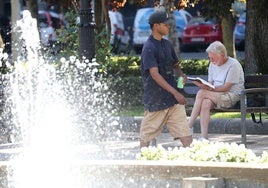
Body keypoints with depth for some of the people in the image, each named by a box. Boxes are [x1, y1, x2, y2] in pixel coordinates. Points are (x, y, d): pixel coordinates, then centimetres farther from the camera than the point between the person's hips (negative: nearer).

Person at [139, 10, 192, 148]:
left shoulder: (167, 45, 12)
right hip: (155, 99, -7)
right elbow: (154, 74, -21)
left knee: (184, 130, -4)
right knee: (147, 135, 5)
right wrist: (175, 92, -26)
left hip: (173, 99, 7)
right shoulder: (149, 48, -13)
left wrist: (181, 75, 0)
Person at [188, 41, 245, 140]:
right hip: (216, 96, 6)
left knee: (201, 93, -25)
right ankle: (204, 137, -37)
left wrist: (209, 88, -23)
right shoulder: (212, 65, 14)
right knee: (205, 103, -30)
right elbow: (211, 84, 14)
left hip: (232, 96, -6)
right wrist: (204, 85, -9)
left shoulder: (233, 65, -10)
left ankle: (189, 126, -19)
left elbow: (226, 87, -15)